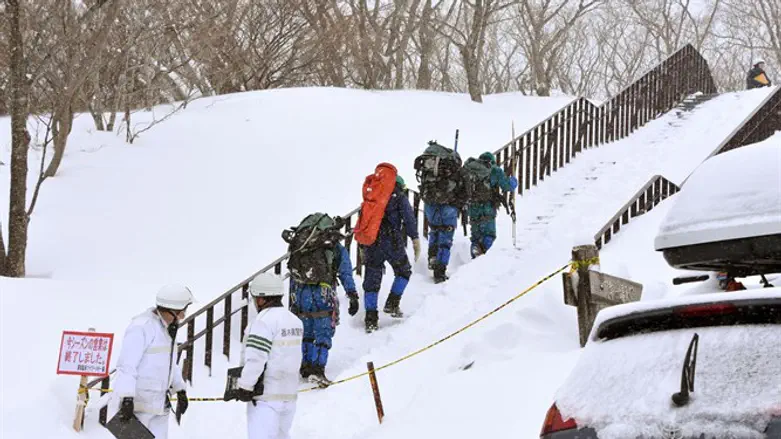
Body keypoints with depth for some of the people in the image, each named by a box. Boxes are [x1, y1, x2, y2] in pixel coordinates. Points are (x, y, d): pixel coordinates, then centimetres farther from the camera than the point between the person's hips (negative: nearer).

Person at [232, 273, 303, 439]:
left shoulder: (264, 321, -16)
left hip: (266, 396, -9)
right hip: (289, 394, 9)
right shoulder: (294, 320, 11)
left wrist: (244, 387, -14)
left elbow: (256, 358, -20)